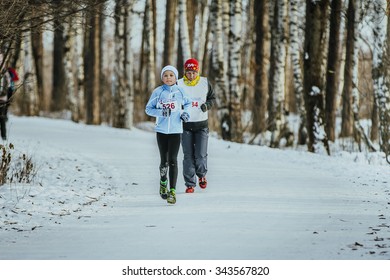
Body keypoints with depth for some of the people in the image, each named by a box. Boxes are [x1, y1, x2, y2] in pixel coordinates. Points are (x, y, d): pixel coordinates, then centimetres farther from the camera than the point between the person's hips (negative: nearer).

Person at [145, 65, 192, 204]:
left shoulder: (180, 91, 2)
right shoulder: (158, 92, -2)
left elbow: (187, 103, 20)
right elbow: (148, 109, 3)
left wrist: (185, 113, 0)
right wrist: (161, 112, -14)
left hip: (176, 130, 0)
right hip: (161, 130, 0)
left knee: (172, 160, -10)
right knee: (164, 161, 7)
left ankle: (172, 191, -9)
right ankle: (163, 182, 36)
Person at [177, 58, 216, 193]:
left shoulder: (205, 82, 0)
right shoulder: (179, 84, -3)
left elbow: (213, 98, 11)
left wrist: (207, 105, -11)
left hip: (202, 124, 0)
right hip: (185, 125, 0)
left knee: (201, 155, -7)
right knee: (188, 156, 0)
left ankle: (201, 174, 24)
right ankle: (190, 184, 10)